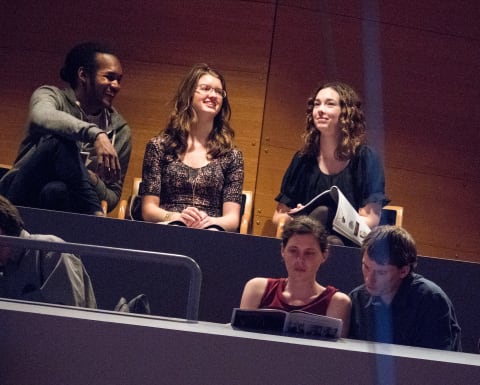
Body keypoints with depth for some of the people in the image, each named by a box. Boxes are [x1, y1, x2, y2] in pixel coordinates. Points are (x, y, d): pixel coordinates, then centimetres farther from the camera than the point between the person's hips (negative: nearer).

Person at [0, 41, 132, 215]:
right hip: (20, 197, -1)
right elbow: (41, 117, -30)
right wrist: (95, 134, -43)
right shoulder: (52, 95, -2)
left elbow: (113, 197, 9)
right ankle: (94, 214, -27)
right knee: (58, 139, -31)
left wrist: (92, 181, -15)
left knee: (57, 190, -39)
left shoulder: (120, 129, 6)